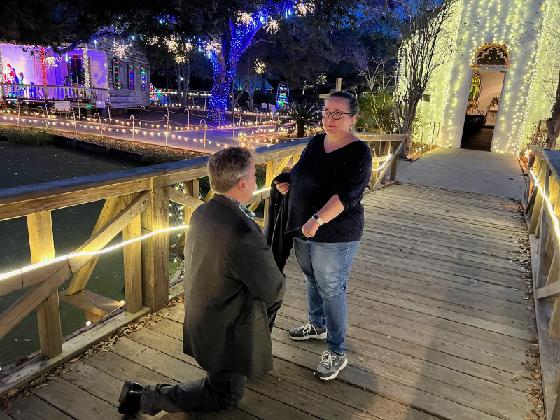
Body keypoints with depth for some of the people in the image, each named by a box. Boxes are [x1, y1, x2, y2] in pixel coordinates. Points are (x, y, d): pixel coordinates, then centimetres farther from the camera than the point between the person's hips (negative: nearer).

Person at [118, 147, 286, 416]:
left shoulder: (201, 213, -8)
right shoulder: (244, 234, -35)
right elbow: (274, 291, -23)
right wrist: (278, 283, 3)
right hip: (226, 331, -8)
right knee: (225, 397, 16)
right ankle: (145, 396, 9)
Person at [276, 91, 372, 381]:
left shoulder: (358, 153, -15)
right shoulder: (316, 142, 6)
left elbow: (346, 194, -26)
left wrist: (317, 220, -33)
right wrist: (287, 184, 2)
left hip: (334, 236, -7)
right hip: (303, 229, 7)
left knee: (331, 291, 1)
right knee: (313, 281, 22)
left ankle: (336, 352, 17)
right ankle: (317, 325, 45)